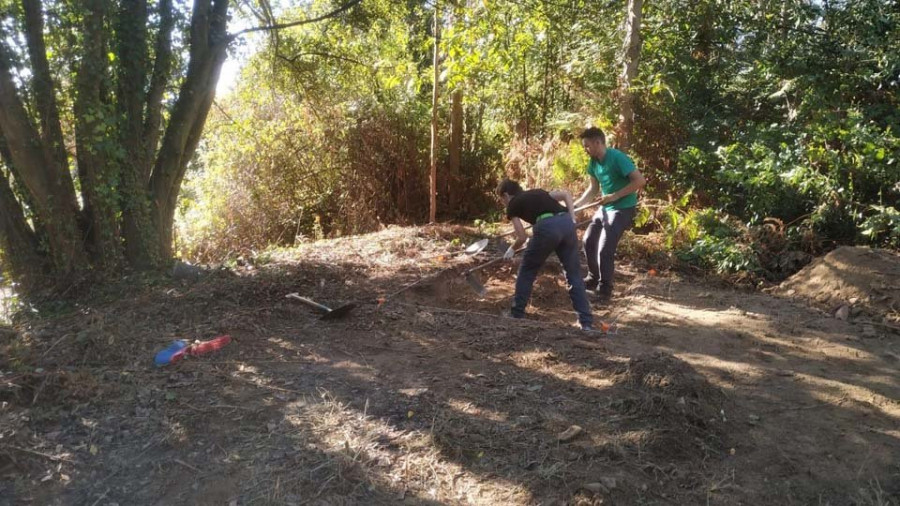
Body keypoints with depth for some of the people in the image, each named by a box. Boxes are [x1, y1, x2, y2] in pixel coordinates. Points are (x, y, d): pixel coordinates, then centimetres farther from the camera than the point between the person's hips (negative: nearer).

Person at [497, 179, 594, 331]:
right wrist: (572, 219, 19)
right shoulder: (537, 193, 34)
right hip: (566, 223, 5)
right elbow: (566, 194, 22)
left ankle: (517, 314, 25)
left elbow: (522, 237, 14)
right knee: (574, 274, 12)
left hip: (547, 226, -5)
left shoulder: (512, 205, 19)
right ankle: (587, 322, 10)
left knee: (527, 271, 16)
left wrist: (512, 249, 33)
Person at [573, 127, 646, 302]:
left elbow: (640, 180, -26)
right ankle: (593, 279, 30)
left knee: (605, 249, -13)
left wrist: (615, 196, -26)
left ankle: (605, 290, 1)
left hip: (622, 209, -9)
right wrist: (577, 204, 0)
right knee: (589, 240, 13)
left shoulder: (617, 158, -23)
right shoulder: (593, 162, 2)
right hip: (605, 208, 9)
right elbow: (593, 188, 14)